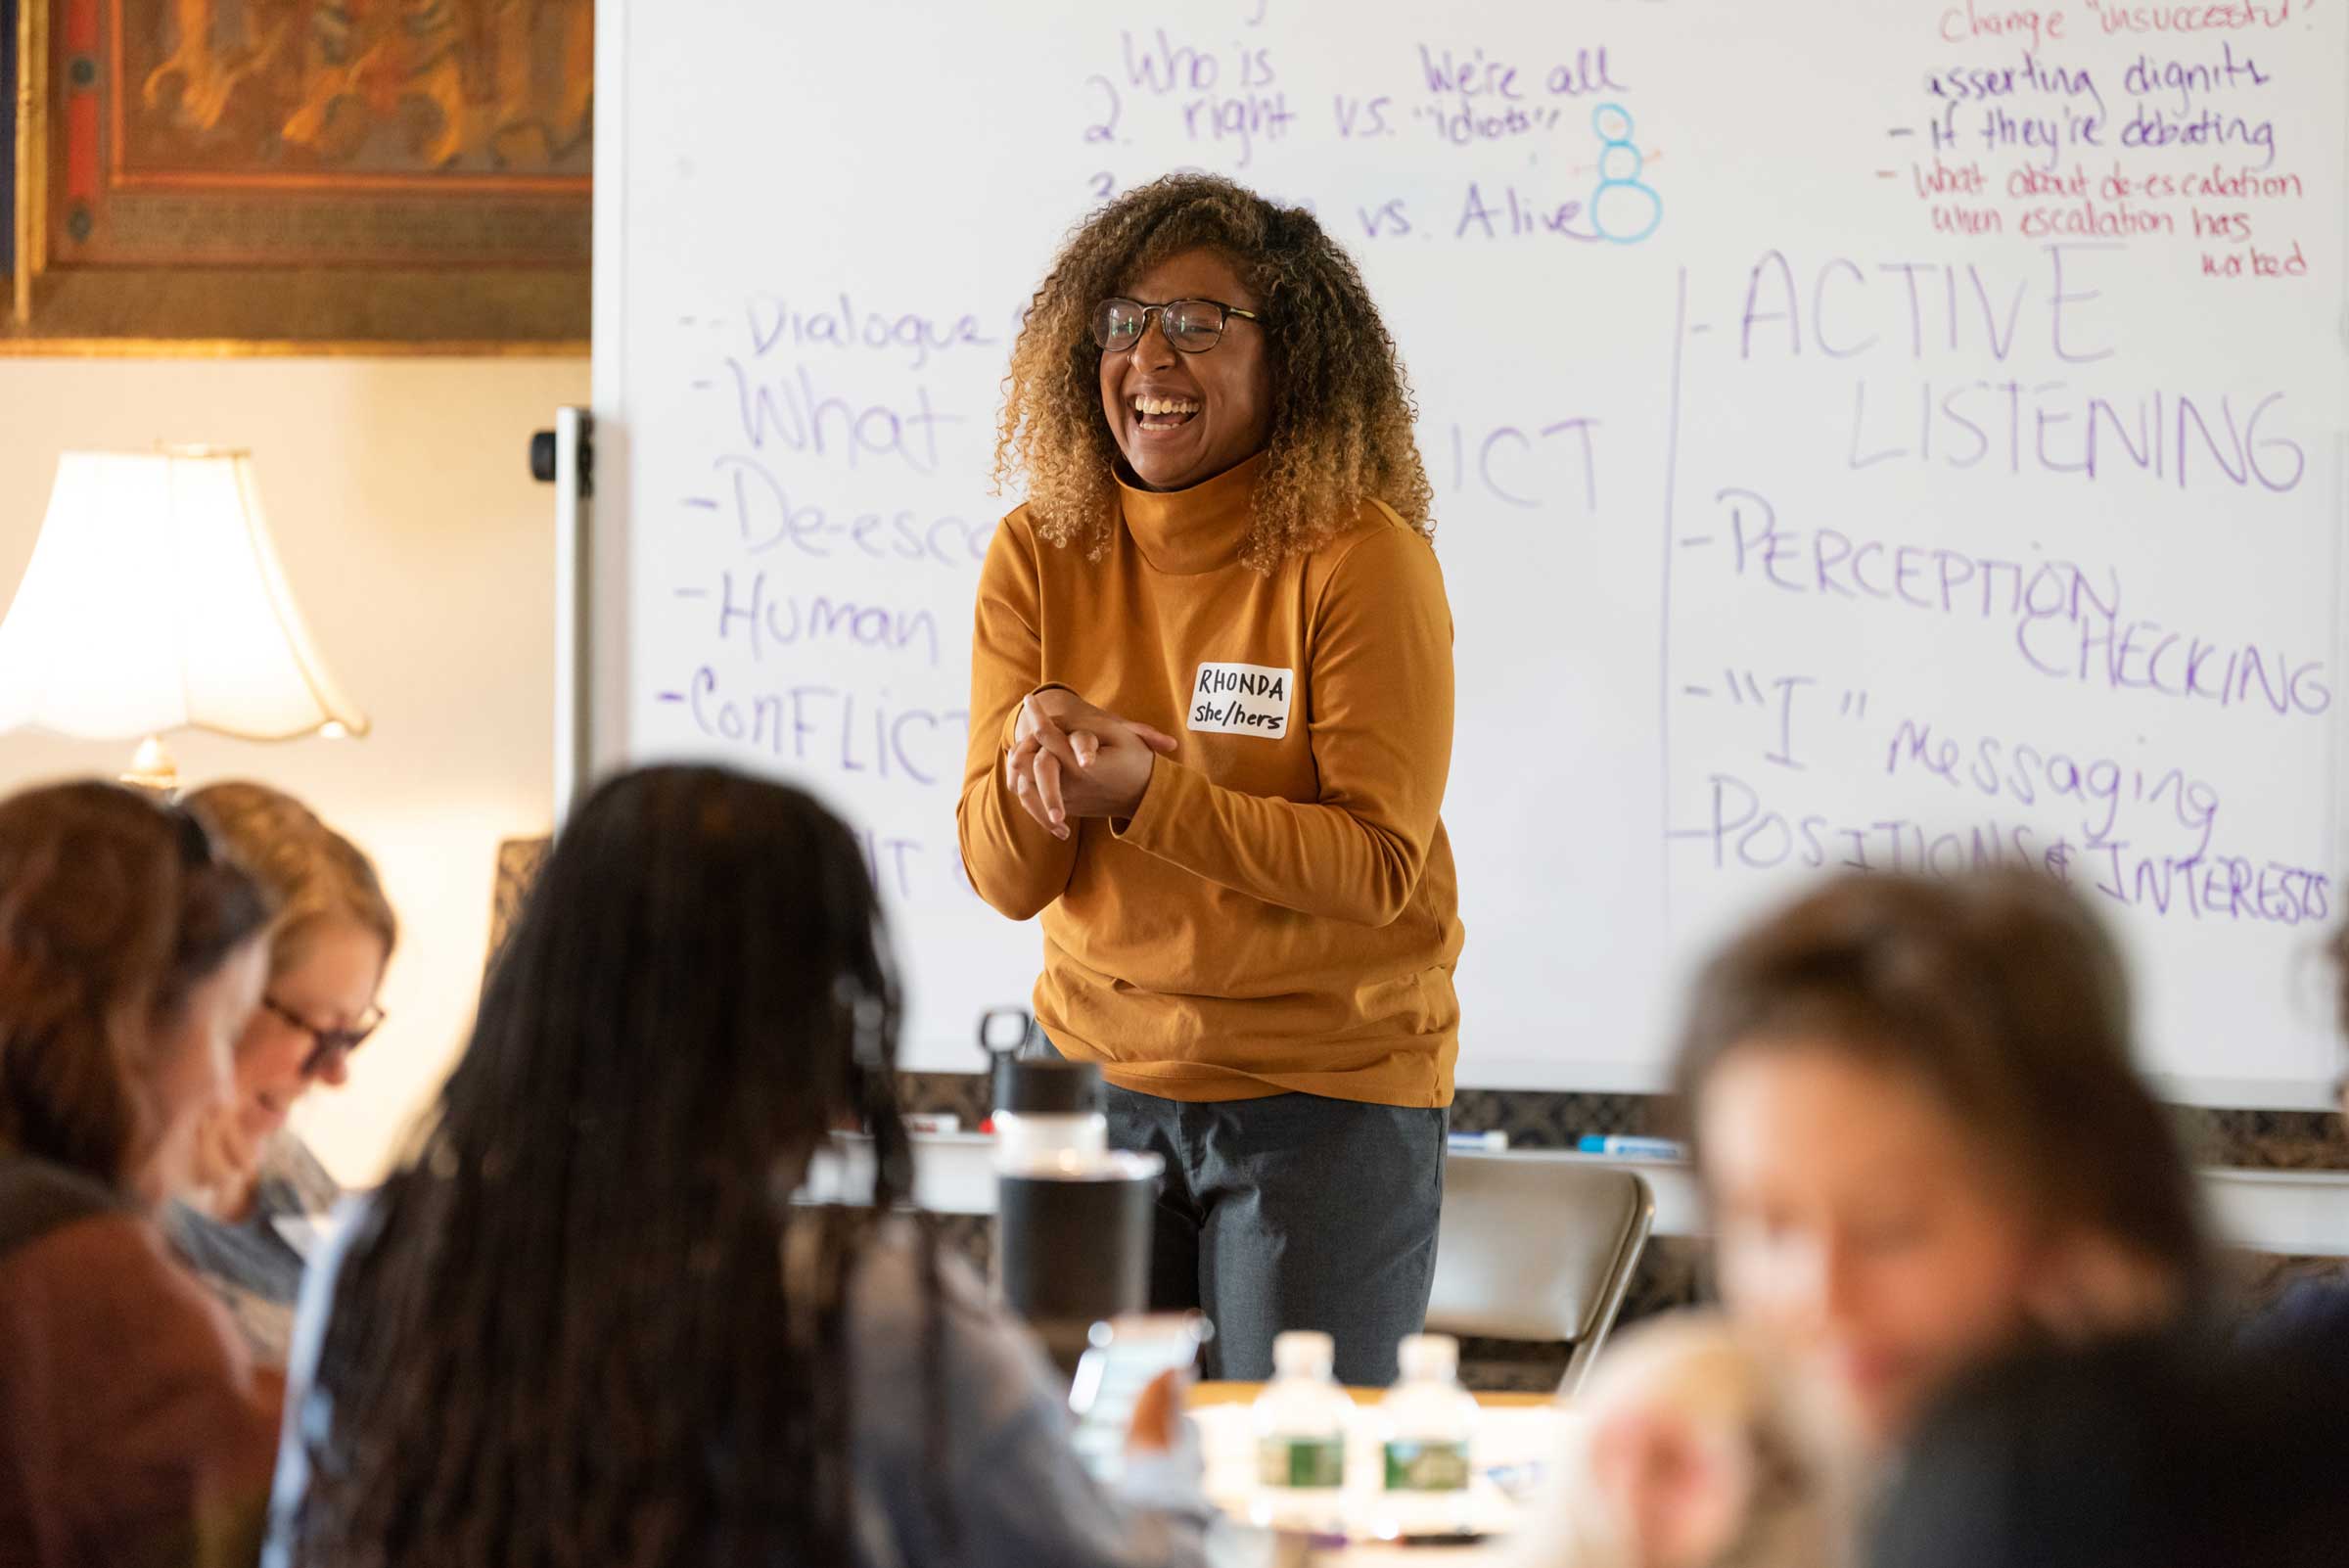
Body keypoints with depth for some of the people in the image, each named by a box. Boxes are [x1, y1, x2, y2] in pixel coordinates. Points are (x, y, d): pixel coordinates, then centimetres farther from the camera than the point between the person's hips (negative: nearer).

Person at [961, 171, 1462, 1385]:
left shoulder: (1362, 560, -12)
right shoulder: (1040, 557, 1)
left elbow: (1379, 863, -17)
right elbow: (1002, 876, 0)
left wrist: (1149, 793, -26)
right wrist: (1035, 764, -22)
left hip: (1330, 1090, -4)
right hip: (1102, 1075, 4)